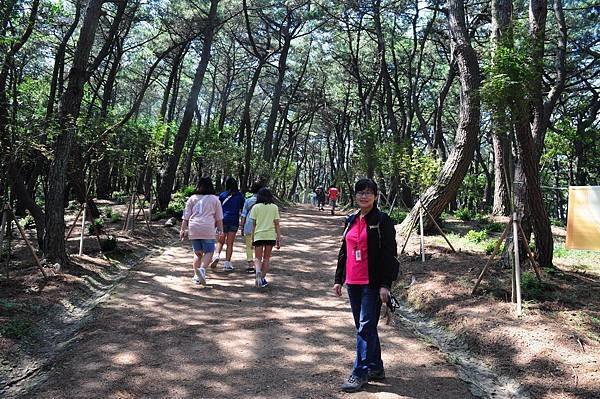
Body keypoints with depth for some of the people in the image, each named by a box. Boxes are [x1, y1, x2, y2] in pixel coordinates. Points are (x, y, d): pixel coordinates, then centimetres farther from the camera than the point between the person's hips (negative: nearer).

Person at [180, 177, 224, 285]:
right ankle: (202, 269, -20)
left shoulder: (192, 198, 11)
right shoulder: (215, 199, 6)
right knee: (208, 252, 4)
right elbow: (219, 218, 7)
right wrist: (220, 230, 15)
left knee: (197, 253, 11)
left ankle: (196, 276, 9)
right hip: (208, 229, -3)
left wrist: (183, 230, 13)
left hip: (193, 229, 3)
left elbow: (186, 217, 9)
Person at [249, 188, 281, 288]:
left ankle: (258, 271, -23)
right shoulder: (274, 207, 3)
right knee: (266, 258, 15)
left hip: (258, 235, -1)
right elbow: (277, 224, 2)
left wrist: (252, 238, 8)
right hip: (271, 235, 1)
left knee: (257, 258, 6)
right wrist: (279, 239, 6)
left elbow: (253, 224, 1)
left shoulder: (256, 207, 0)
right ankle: (262, 278, 16)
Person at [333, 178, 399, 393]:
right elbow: (344, 252, 17)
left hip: (372, 283, -7)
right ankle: (376, 367, 26)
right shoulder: (351, 220, 12)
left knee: (366, 327, -5)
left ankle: (360, 372, 4)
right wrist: (339, 279, 15)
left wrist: (385, 284, -17)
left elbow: (389, 254, -12)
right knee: (363, 326, 13)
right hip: (353, 282, 7)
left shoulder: (382, 220, -7)